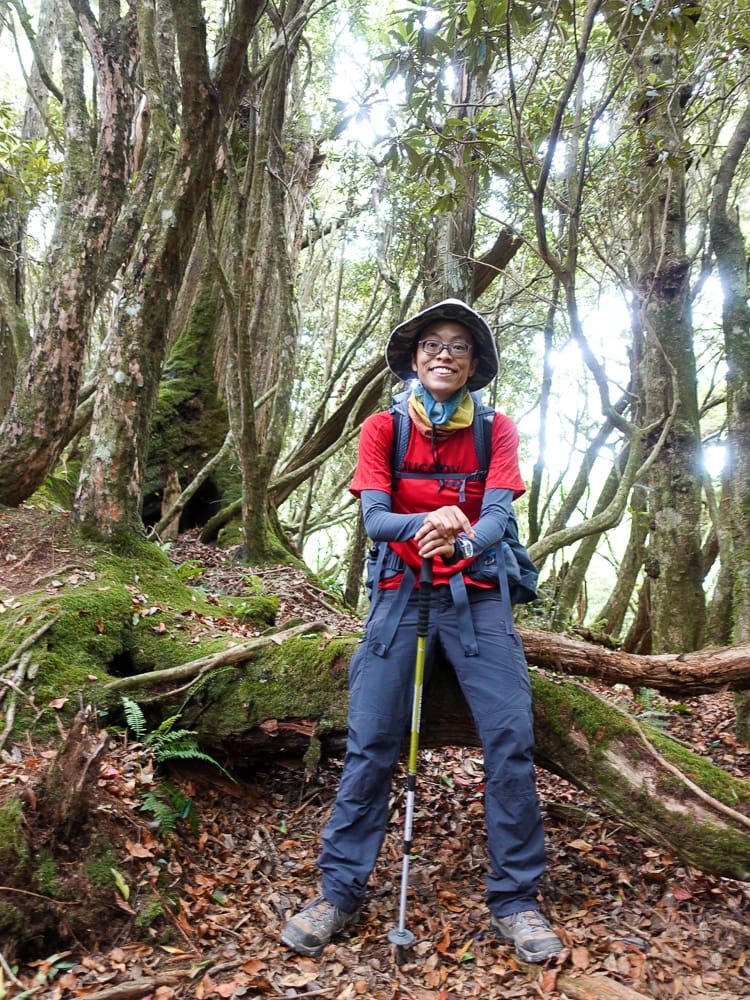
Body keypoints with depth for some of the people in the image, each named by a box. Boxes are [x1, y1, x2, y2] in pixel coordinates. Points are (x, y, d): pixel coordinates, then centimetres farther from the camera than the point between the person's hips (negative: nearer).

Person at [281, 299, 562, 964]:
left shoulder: (497, 430, 4)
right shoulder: (383, 429, 3)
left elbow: (496, 518, -9)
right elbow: (374, 518, -8)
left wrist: (461, 542, -32)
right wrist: (425, 521, -29)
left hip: (477, 596, 1)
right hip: (401, 592, 0)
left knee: (511, 738, -9)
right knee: (371, 743, -5)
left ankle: (515, 900, 5)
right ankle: (340, 892, 8)